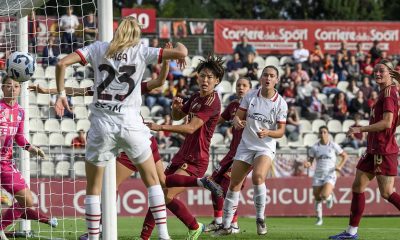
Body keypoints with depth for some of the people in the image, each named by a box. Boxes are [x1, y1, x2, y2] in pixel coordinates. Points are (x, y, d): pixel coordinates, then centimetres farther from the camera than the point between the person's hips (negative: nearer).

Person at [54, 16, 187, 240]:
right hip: (130, 123, 0)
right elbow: (181, 53, -1)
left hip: (101, 123, 0)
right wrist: (179, 45, 22)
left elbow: (62, 63, -3)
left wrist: (61, 93, 7)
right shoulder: (141, 51, 4)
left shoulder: (99, 48, 7)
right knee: (152, 179, 16)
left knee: (93, 187, 11)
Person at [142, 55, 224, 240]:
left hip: (196, 160, -9)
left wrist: (161, 127, -26)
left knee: (166, 196, -22)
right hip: (183, 155, 9)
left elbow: (191, 128, -23)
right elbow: (177, 116, 28)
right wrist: (176, 107, 4)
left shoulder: (212, 102, -14)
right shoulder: (196, 97, 12)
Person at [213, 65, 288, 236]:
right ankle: (226, 225, 11)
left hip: (266, 147, -3)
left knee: (258, 177, -29)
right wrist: (237, 121, -23)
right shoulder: (250, 96, -1)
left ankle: (260, 219, -13)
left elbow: (280, 132, -5)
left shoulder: (281, 103, -6)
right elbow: (238, 116, 1)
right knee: (234, 184, 0)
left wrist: (268, 132, -26)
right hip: (246, 145, 3)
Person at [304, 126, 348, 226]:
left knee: (325, 195, -25)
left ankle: (329, 197, 13)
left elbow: (345, 156, 8)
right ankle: (319, 219, 22)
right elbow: (310, 161, 7)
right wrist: (307, 164, -17)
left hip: (330, 175, -3)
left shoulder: (333, 145, -2)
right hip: (318, 175, 3)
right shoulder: (314, 147, 2)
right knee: (317, 198, 3)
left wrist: (340, 166, -6)